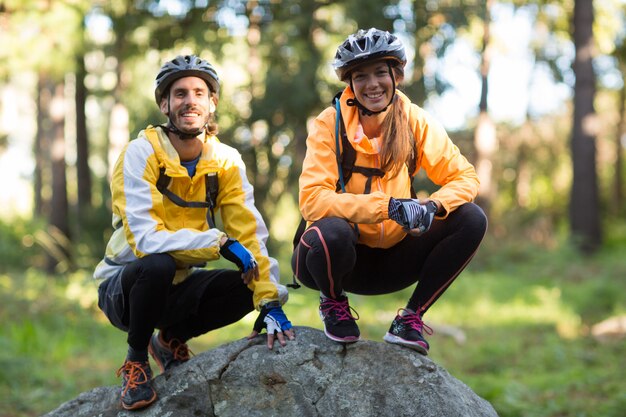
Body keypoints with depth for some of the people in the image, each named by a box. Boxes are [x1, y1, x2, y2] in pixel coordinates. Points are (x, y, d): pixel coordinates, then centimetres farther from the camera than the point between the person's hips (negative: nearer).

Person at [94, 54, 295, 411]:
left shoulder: (226, 161, -5)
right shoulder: (141, 154, -19)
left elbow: (250, 233, -11)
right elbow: (145, 239, -28)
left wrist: (270, 301, -24)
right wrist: (219, 243, -34)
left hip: (180, 287, 5)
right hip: (124, 286, -5)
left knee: (247, 288, -20)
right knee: (158, 265, -36)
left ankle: (172, 339, 10)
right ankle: (137, 360, -8)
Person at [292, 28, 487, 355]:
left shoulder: (414, 122, -4)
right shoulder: (329, 124, -14)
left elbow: (465, 177, -5)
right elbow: (312, 200, -25)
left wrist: (432, 207, -27)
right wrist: (388, 206, -35)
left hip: (391, 260, 4)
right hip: (342, 255, -3)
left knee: (472, 219, -15)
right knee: (333, 231, -38)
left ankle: (410, 319, -3)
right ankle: (333, 302, -3)